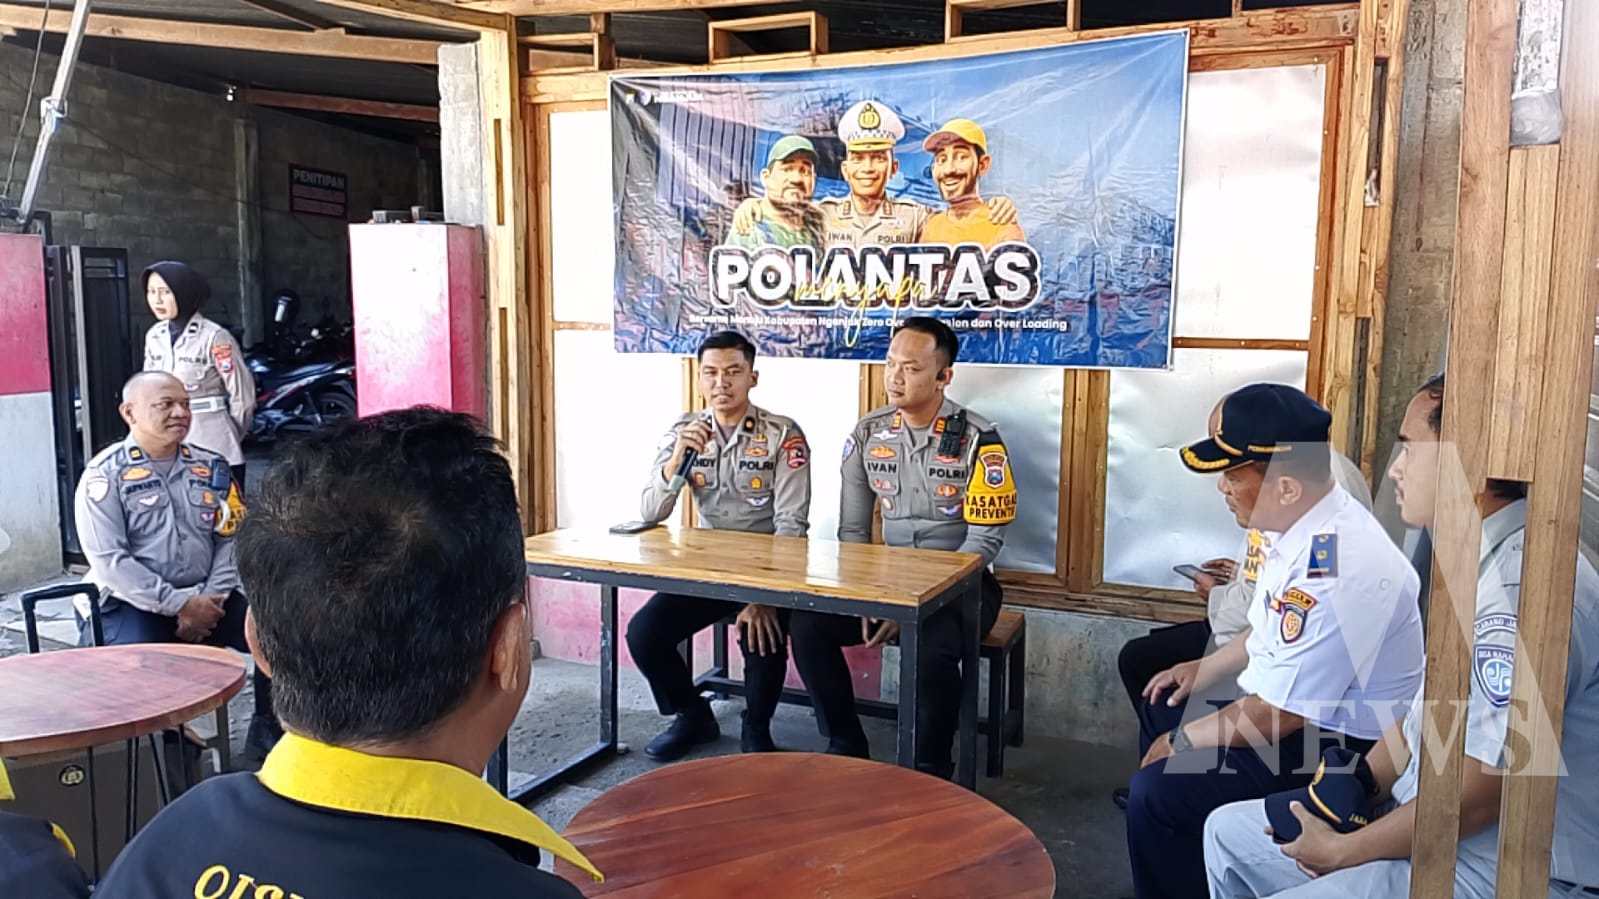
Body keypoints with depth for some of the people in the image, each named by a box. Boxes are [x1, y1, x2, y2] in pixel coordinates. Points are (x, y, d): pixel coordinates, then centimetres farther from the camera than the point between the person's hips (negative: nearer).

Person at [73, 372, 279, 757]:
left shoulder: (211, 468, 10)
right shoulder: (105, 474, -4)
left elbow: (231, 538, 7)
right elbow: (109, 559, -12)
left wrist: (209, 601, -9)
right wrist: (180, 604, -17)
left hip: (204, 599, 4)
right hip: (130, 603, -4)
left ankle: (266, 733, 3)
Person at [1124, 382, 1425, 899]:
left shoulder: (1335, 567, -32)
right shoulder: (1306, 525, 0)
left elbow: (1277, 714, -27)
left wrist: (1181, 742, -13)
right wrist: (1206, 669, 17)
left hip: (1343, 750, -11)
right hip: (1294, 712, 11)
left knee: (1157, 793, -22)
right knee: (1163, 712, 23)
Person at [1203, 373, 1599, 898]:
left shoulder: (1523, 583, -26)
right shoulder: (1484, 562, 9)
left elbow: (1483, 790, -26)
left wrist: (1342, 852, -14)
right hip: (1429, 825, 10)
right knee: (1228, 831, 13)